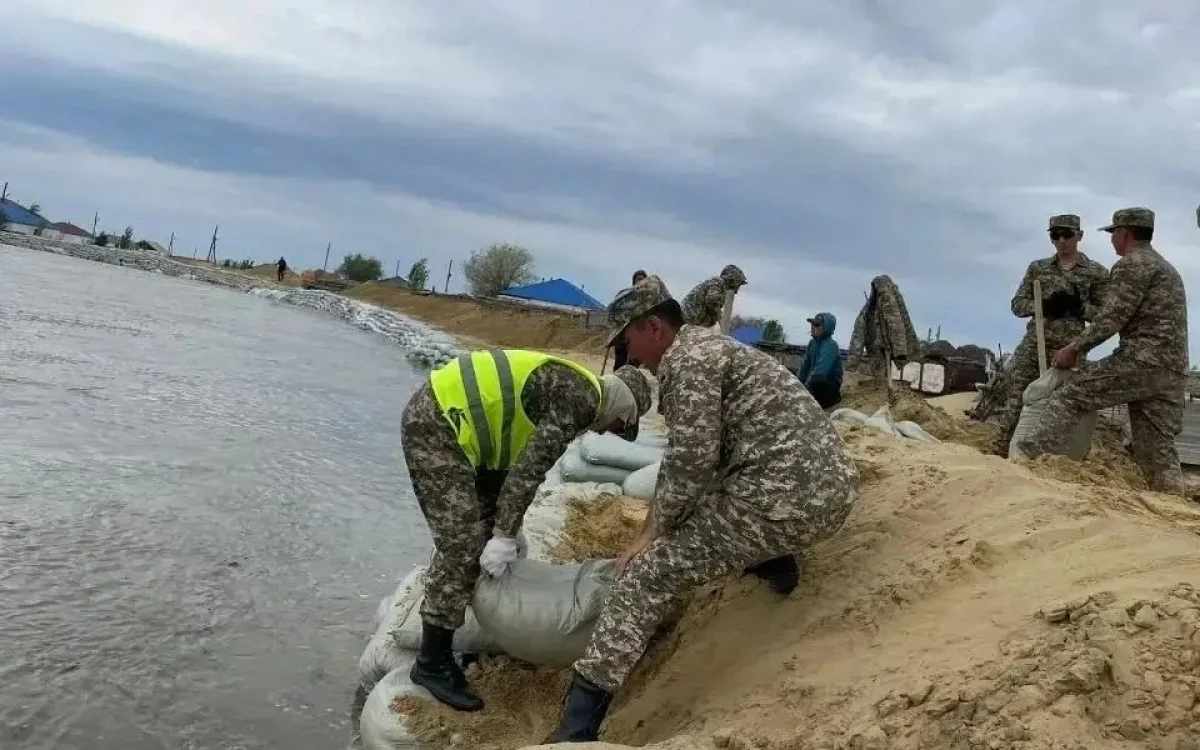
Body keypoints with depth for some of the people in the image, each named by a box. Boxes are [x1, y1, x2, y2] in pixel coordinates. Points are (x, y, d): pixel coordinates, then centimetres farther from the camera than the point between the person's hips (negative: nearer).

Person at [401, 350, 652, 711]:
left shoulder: (566, 387, 18)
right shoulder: (581, 398, -12)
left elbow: (519, 461, 22)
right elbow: (531, 467, -17)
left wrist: (508, 528, 22)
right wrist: (505, 535, -13)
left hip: (447, 421, 11)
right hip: (434, 425, -11)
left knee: (482, 531, 19)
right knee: (462, 545, -9)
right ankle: (432, 663, 2)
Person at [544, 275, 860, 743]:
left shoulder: (685, 358, -5)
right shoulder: (709, 346, 25)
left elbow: (690, 460, -13)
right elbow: (708, 457, 29)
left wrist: (652, 532, 0)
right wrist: (663, 522, 28)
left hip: (783, 497, -10)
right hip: (831, 489, 10)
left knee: (647, 577, -7)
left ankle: (576, 731, -8)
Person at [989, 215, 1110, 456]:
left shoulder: (1097, 272, 4)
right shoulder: (1037, 267, 11)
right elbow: (1017, 304, 8)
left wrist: (1079, 307, -15)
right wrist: (1044, 305, -11)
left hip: (1070, 349, -2)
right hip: (1033, 344, 2)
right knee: (1015, 401, -5)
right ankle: (998, 455, -2)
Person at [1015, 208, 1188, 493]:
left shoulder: (1132, 264, -2)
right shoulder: (1166, 268, 30)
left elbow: (1112, 318, -12)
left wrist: (1073, 348, -5)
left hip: (1144, 360, -9)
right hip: (1173, 372, 9)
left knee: (1069, 397, -9)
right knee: (1156, 448, 7)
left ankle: (1026, 460, -17)